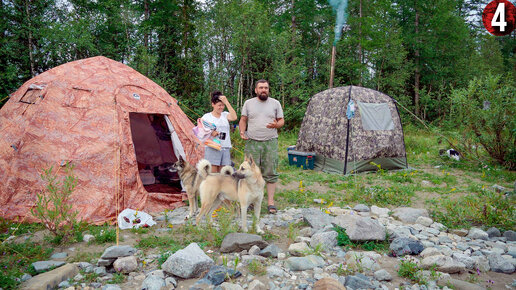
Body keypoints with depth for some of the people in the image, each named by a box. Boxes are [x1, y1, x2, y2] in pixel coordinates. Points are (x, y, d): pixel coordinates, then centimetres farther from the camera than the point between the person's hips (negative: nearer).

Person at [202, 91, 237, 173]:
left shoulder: (225, 115, 10)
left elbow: (234, 117, -11)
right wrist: (210, 133, -17)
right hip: (212, 148, -3)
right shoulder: (207, 117, 4)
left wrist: (227, 102, -11)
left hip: (225, 148, 3)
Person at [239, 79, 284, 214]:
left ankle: (270, 201, 9)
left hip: (270, 142, 0)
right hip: (252, 143, 0)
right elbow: (243, 120, 12)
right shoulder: (248, 103, 8)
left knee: (270, 173, 1)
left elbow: (281, 121, 10)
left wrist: (276, 125, -13)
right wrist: (242, 132, -6)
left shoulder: (275, 103, 7)